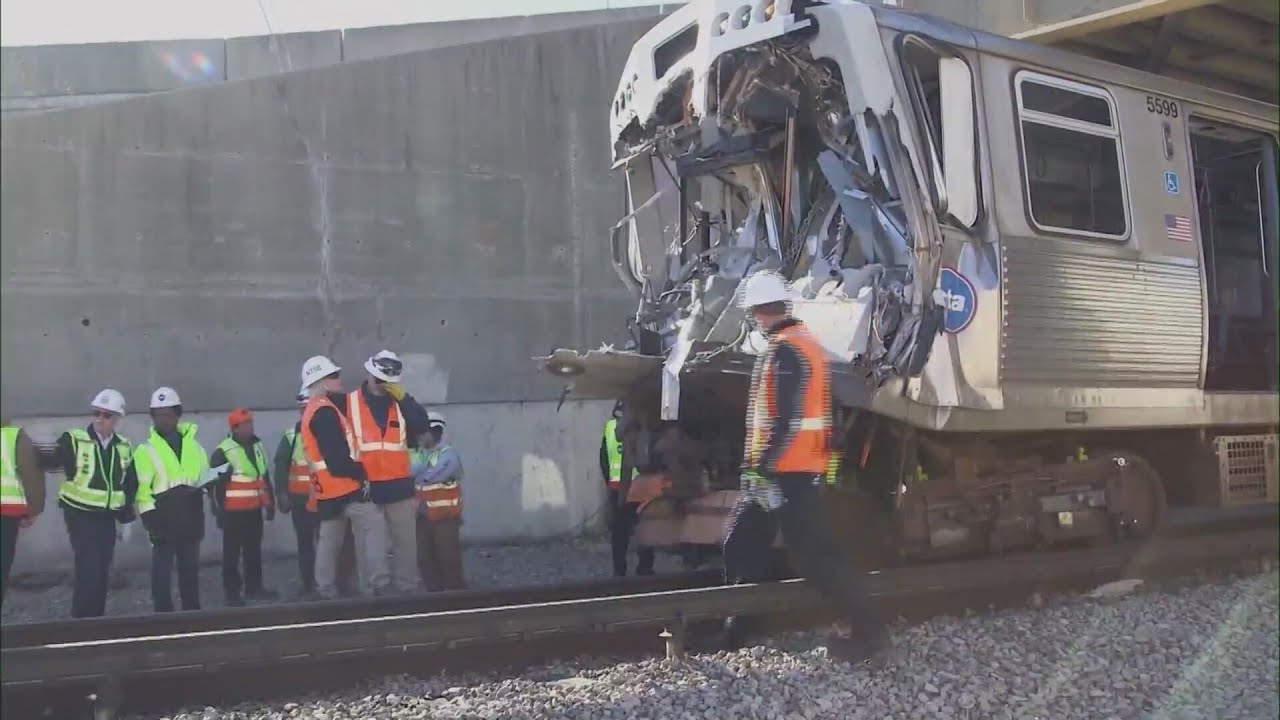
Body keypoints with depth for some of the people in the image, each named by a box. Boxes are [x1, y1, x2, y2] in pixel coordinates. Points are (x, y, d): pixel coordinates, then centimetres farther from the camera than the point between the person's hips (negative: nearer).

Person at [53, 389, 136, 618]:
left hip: (107, 517, 5)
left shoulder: (123, 448, 6)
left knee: (102, 571, 10)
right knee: (88, 569, -11)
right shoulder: (74, 440, -9)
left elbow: (130, 484, 14)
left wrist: (126, 517, 10)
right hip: (80, 515, -5)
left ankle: (97, 619, 21)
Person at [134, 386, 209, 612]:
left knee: (190, 568, 12)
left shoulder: (193, 446, 12)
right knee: (162, 569, -3)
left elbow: (205, 476, 21)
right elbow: (141, 488, -9)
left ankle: (192, 610, 20)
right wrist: (150, 517, -17)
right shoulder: (146, 450, -3)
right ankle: (164, 613, 2)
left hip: (190, 518, 4)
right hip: (163, 519, -4)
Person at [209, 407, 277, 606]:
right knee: (232, 553, -1)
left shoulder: (257, 446, 12)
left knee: (254, 550, 14)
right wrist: (218, 510, -13)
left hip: (254, 509, 7)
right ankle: (232, 592, 5)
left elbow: (265, 477, 19)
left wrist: (269, 503, 17)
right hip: (233, 511, -7)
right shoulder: (223, 452, -11)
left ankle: (254, 588, 24)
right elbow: (214, 483, -11)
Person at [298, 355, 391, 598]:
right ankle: (378, 584, -14)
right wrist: (360, 475, -12)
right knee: (374, 525, -11)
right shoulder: (325, 412, -15)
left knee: (329, 541, 12)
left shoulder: (312, 411, 18)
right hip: (344, 485, -11)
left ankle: (326, 591, 16)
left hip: (328, 489, 11)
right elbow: (337, 457, -20)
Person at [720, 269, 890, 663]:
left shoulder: (783, 351, -17)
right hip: (804, 466, 10)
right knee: (741, 541, 16)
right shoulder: (806, 343, 14)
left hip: (785, 471, -10)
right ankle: (734, 623, 26)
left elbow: (785, 420, -23)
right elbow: (812, 409, 18)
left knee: (813, 552, -6)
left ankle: (868, 629, -2)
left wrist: (762, 466, -21)